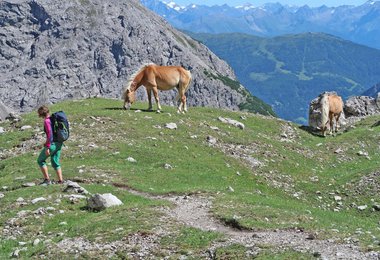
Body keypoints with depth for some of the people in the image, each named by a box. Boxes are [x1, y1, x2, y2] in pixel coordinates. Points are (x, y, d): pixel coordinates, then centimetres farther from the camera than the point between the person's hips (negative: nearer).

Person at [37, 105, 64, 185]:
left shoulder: (47, 121, -14)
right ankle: (60, 180, 10)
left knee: (40, 160, 7)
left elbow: (49, 134, -21)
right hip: (59, 143, 8)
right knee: (55, 162, 16)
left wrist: (47, 147, -21)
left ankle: (47, 180, 4)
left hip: (52, 143, -8)